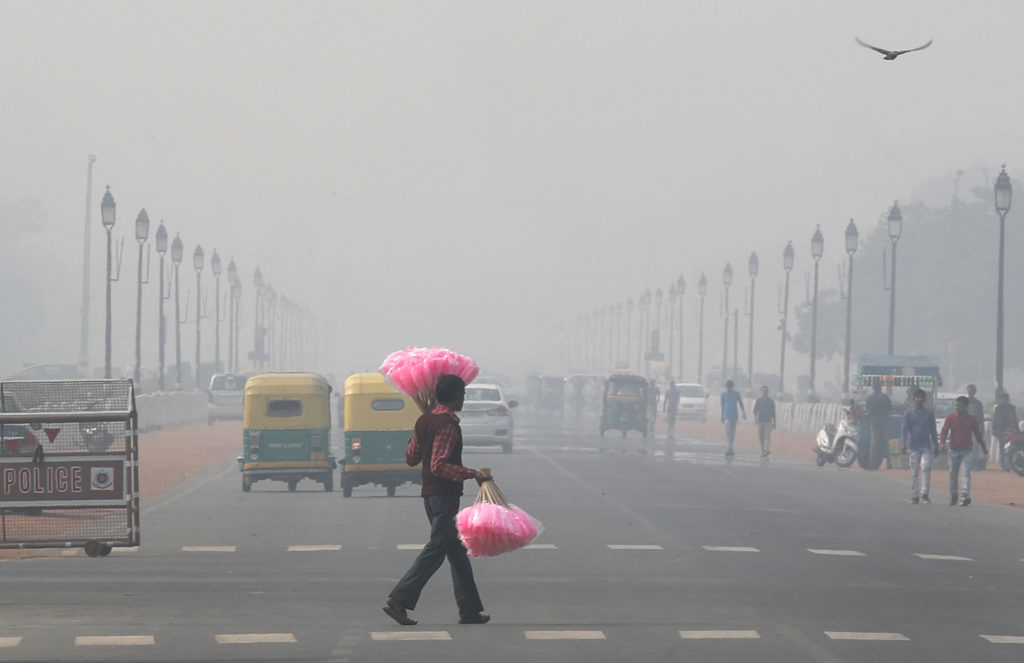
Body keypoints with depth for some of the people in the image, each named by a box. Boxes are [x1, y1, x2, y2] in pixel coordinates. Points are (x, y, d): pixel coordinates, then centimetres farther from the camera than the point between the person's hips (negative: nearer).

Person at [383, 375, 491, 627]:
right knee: (435, 549, -7)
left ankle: (470, 610, 15)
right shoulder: (448, 424, -17)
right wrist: (472, 474, -21)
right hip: (445, 495, -10)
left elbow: (411, 457, 16)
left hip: (429, 493, 10)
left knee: (457, 551, 13)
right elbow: (438, 465, -22)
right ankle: (399, 599, -13)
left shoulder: (423, 421, 10)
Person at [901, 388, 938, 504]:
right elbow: (904, 430, -3)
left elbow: (933, 431, 14)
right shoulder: (909, 414, 3)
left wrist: (936, 446, 14)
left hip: (926, 446, 0)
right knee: (914, 472, 3)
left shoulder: (929, 414, 8)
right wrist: (903, 444, -17)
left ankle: (924, 494, -18)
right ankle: (914, 496, 10)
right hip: (914, 446, 0)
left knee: (925, 467, -18)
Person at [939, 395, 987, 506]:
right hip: (954, 450, 1)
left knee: (965, 472, -16)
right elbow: (944, 431, -3)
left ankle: (965, 496, -27)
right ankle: (953, 497, 24)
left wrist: (983, 448, 22)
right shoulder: (950, 417, 1)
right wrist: (942, 443, -21)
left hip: (967, 450, -1)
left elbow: (977, 434, 14)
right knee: (953, 474, 9)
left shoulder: (972, 418, 3)